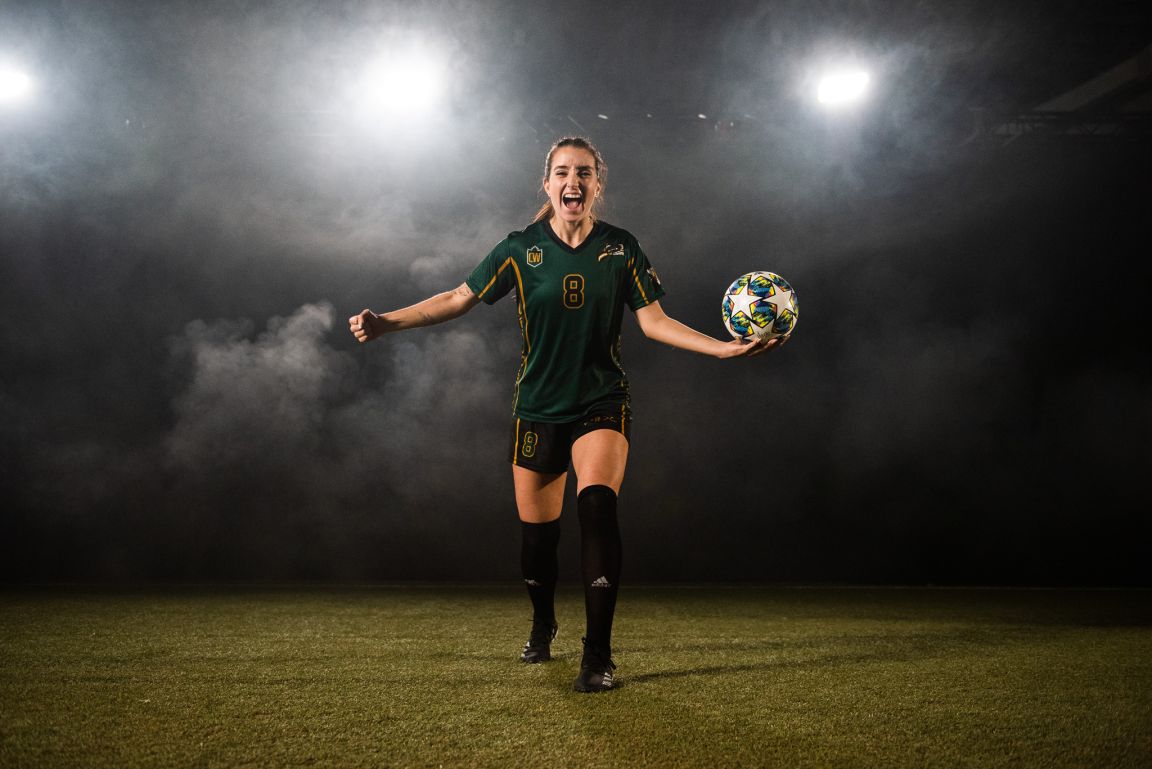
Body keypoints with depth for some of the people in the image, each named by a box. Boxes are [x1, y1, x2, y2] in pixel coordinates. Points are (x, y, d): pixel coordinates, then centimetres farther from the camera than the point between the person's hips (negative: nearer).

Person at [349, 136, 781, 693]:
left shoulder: (621, 248, -1)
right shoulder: (521, 249, -2)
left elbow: (653, 321, 1)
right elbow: (458, 299, 2)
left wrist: (724, 347, -10)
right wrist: (387, 322, -8)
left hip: (602, 402, -1)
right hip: (538, 407, 1)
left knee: (597, 504, -26)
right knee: (536, 530, 7)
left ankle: (598, 653, -20)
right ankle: (542, 627, 38)